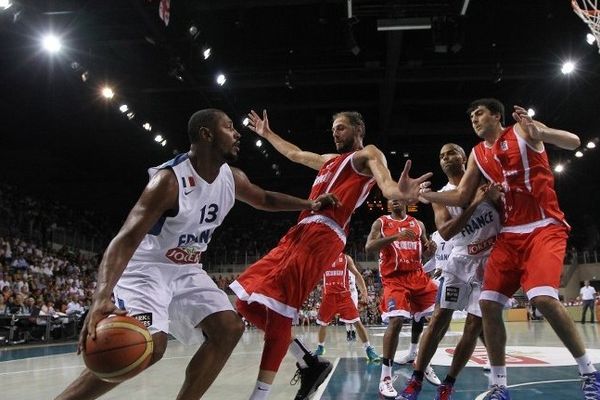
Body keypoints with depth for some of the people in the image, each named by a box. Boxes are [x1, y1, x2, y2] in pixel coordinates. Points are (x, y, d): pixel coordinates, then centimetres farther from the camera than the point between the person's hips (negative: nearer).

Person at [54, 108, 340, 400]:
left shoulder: (232, 178, -3)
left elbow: (265, 199, 21)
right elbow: (126, 238, -37)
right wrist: (101, 298, -51)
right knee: (150, 346, -28)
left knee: (229, 329, -2)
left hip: (187, 270, 8)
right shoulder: (170, 179, -28)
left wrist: (309, 205, 13)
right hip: (146, 267, -8)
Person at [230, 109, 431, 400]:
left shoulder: (368, 154, 7)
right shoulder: (329, 160, 33)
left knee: (277, 309, -19)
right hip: (299, 232, 9)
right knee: (248, 302, 5)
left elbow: (385, 182, -15)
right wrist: (267, 134, 57)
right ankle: (309, 363, 10)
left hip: (322, 234, -9)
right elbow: (294, 153, 50)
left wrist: (399, 193, -39)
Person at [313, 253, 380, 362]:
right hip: (328, 295, 2)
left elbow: (357, 274, 3)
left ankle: (369, 349, -7)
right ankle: (320, 347, 35)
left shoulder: (346, 258, 3)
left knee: (357, 322, -11)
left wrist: (364, 290, -8)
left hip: (344, 295, -2)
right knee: (322, 323, 13)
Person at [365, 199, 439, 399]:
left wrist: (431, 249, -5)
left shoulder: (418, 224, 16)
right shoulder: (381, 223, 5)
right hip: (394, 278, -4)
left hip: (417, 275, 5)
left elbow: (425, 255, 20)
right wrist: (395, 237, -22)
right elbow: (369, 247, -10)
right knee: (395, 321, -21)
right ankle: (385, 378, -15)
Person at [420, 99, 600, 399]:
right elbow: (462, 197, 13)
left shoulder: (522, 129, -3)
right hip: (509, 235, 6)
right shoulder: (477, 154, 13)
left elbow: (573, 142, -15)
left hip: (544, 228, -6)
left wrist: (540, 133, -36)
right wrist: (424, 194, -1)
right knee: (488, 304, -4)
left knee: (544, 298, -24)